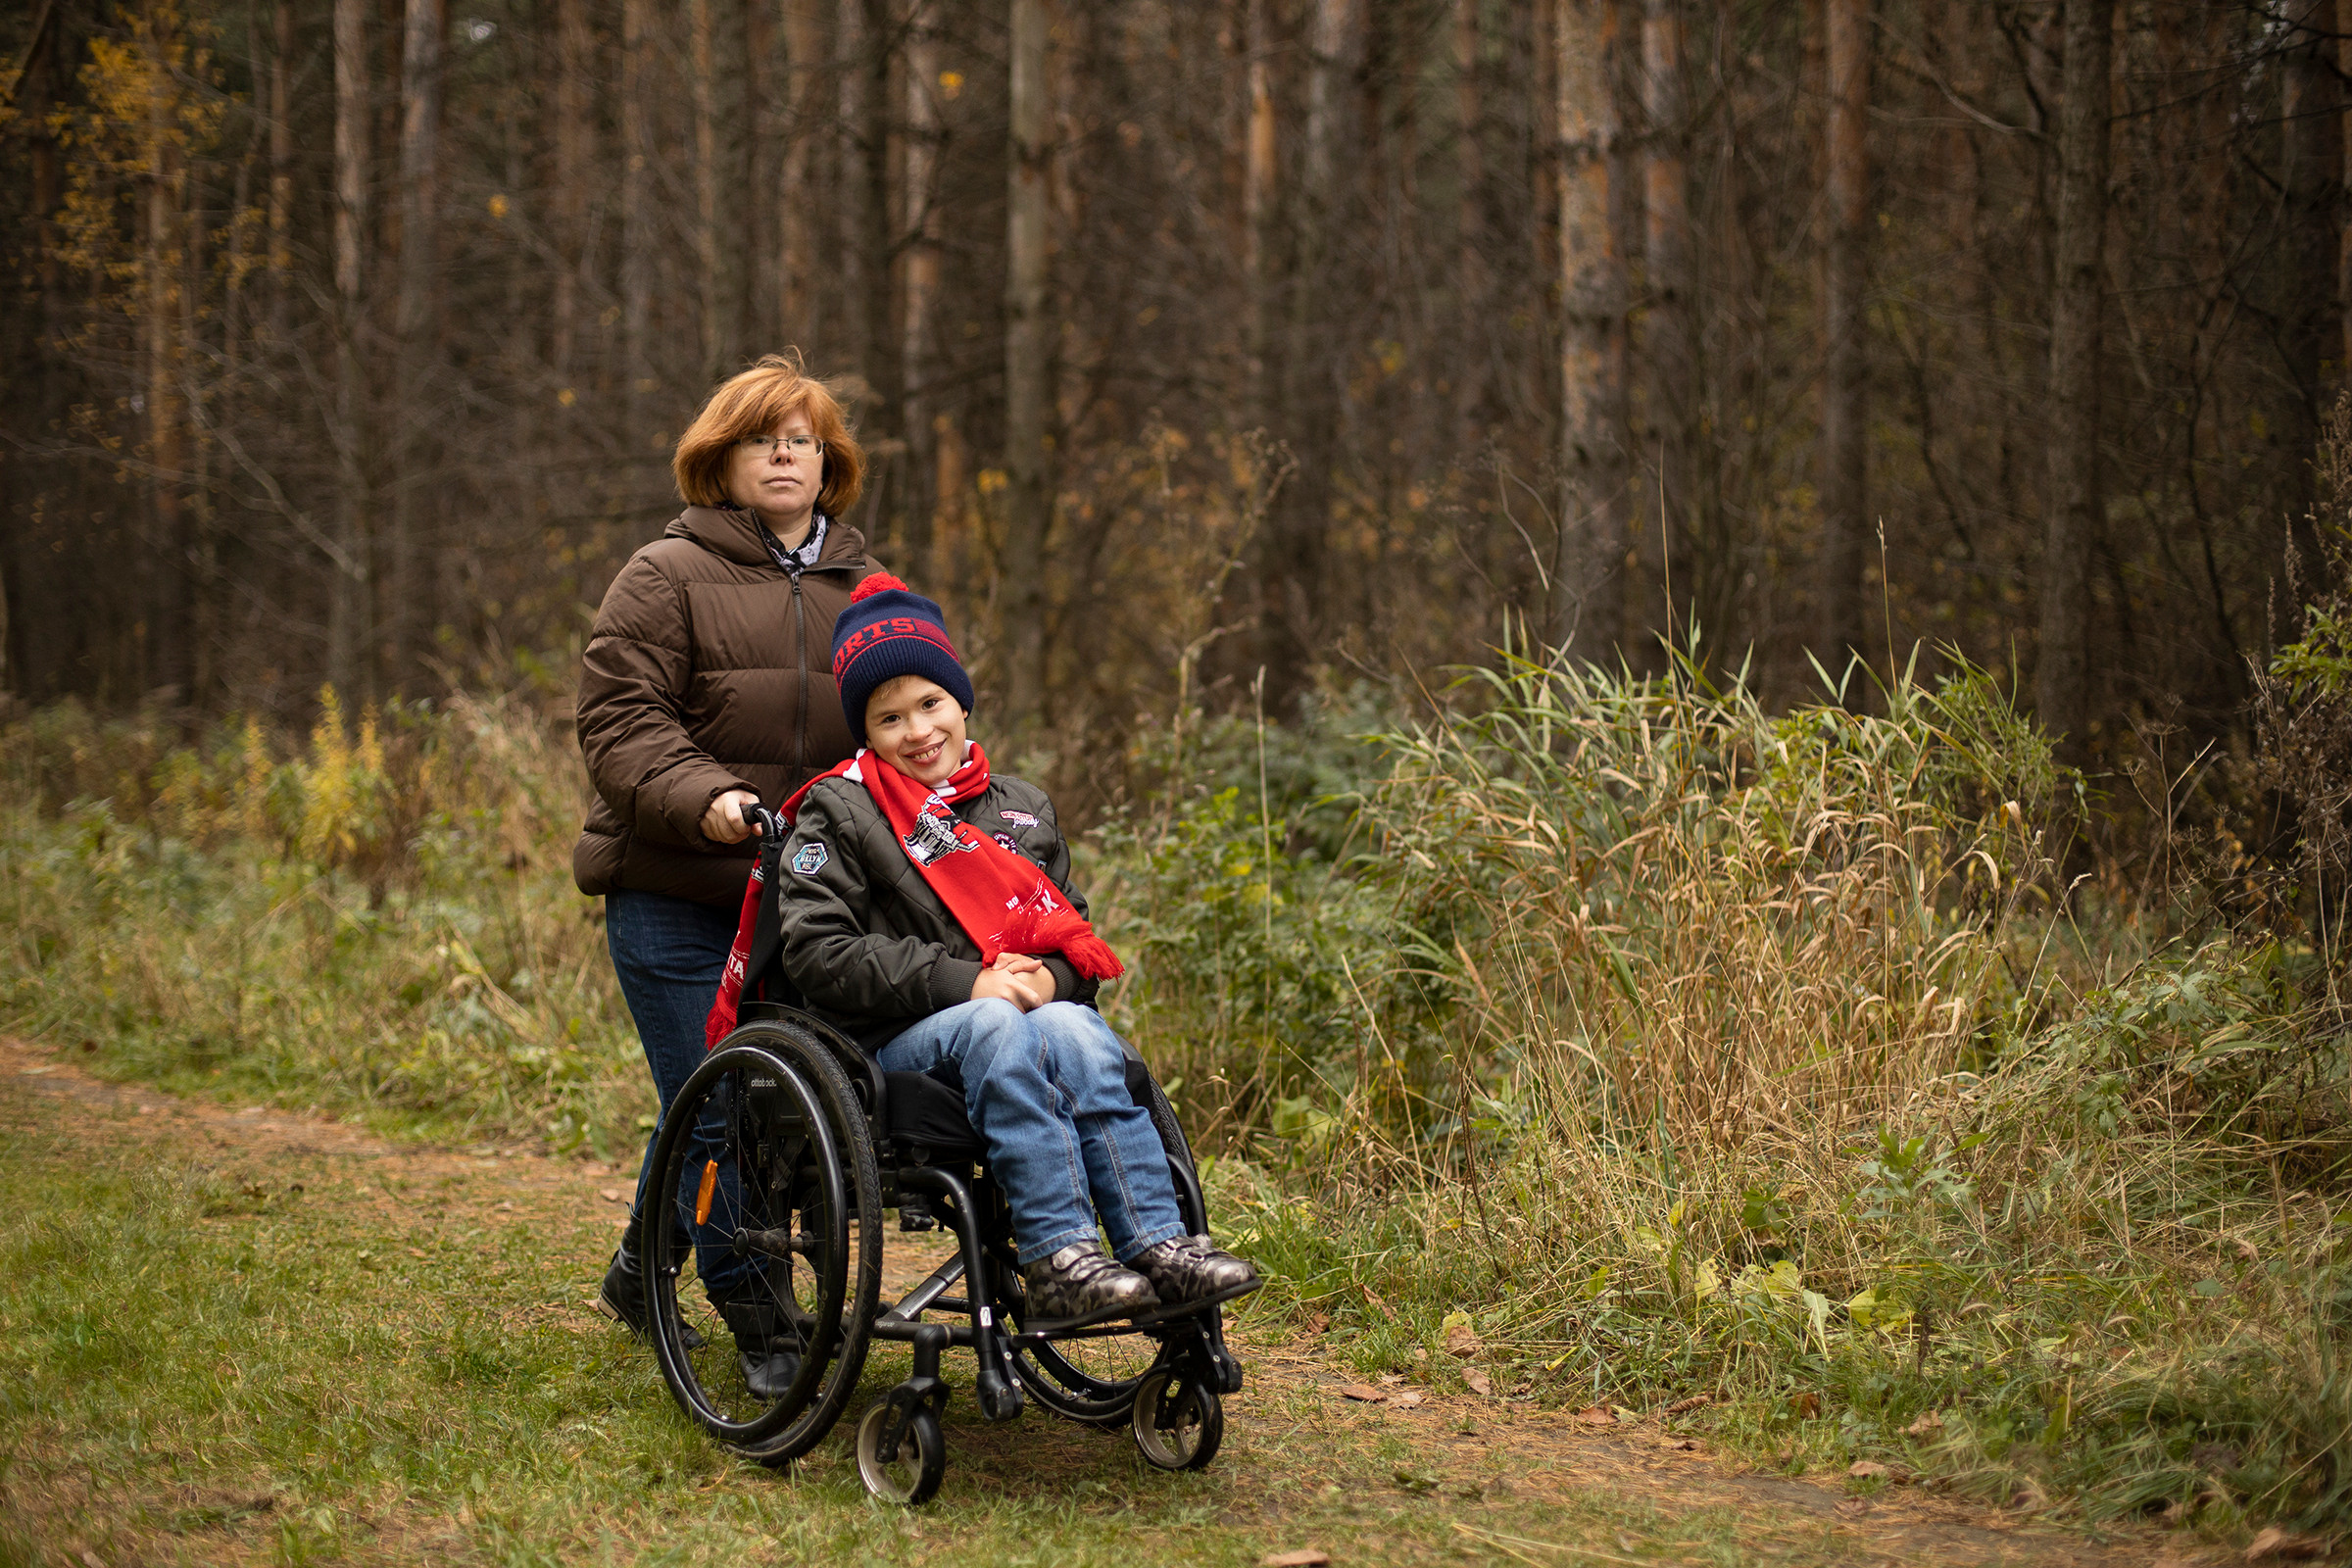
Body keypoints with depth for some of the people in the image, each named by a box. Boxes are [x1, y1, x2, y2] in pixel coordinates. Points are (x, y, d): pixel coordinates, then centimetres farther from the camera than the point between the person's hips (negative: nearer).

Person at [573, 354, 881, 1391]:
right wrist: (704, 798, -25)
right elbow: (619, 721, -8)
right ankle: (756, 1318, 5)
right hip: (675, 896, -5)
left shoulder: (869, 592, 17)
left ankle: (643, 1262, 30)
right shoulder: (666, 578, 0)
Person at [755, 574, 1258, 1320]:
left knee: (1077, 1034, -30)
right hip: (894, 1042, -4)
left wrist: (1051, 976, -7)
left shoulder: (1021, 808, 20)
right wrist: (962, 983, -15)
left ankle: (1157, 1244, -37)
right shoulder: (839, 811, 4)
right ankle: (1055, 1253, -41)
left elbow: (1074, 928, 20)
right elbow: (818, 953, -8)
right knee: (1000, 1029, -35)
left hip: (1030, 1010, 4)